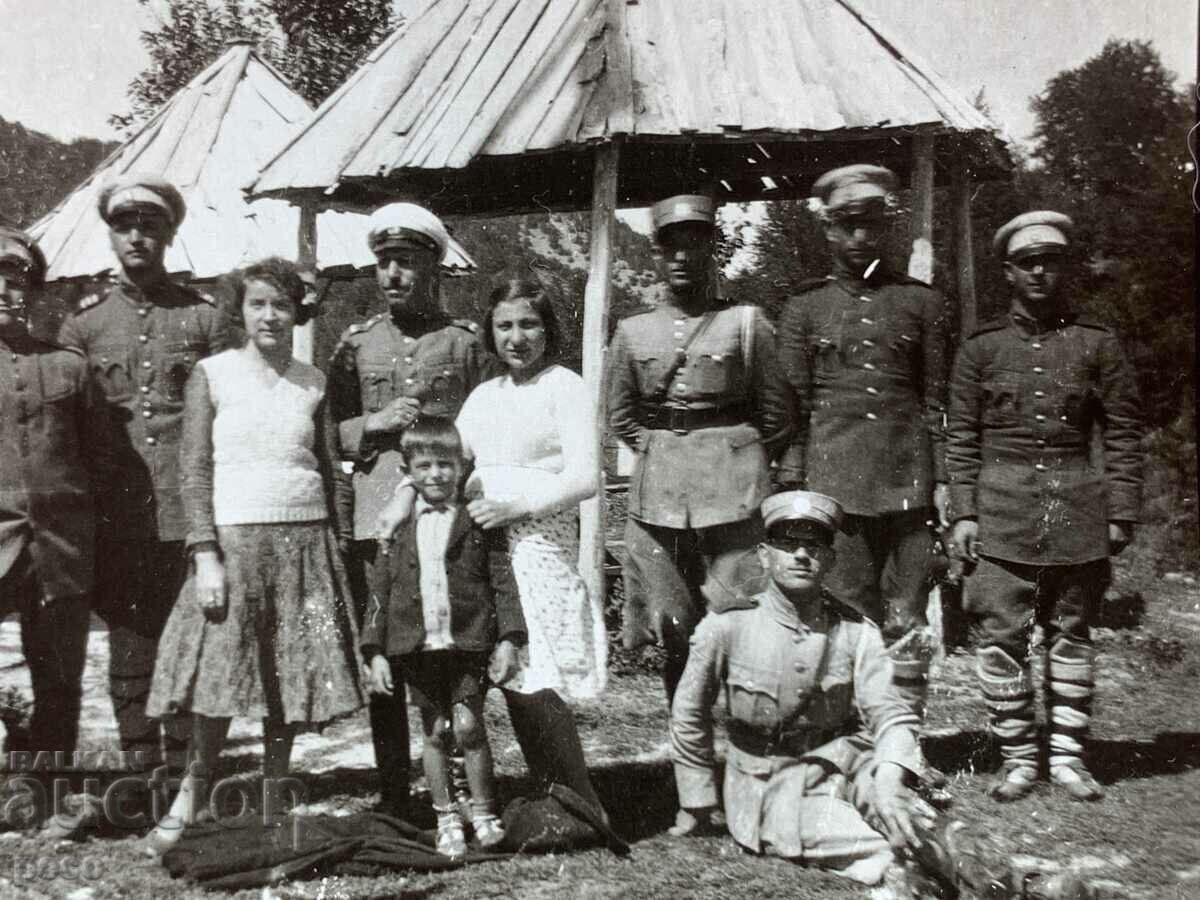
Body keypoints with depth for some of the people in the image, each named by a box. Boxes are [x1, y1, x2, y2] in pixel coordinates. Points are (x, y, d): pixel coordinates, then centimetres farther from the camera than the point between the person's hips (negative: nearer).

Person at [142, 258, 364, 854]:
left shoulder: (312, 381, 10)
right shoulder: (211, 374, 1)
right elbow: (194, 471, -3)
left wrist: (338, 546, 8)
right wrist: (205, 555, -11)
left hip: (306, 541, 3)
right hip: (234, 539, -3)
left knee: (292, 676, 5)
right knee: (222, 673, -5)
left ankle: (273, 809, 19)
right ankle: (191, 794, 17)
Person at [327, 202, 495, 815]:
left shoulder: (464, 341, 9)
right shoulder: (356, 344, 14)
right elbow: (329, 433, 13)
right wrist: (373, 424, -4)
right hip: (375, 517, 2)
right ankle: (393, 794, 14)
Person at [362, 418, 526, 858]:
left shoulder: (479, 521, 1)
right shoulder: (397, 527, 5)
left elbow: (503, 581, 0)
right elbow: (379, 590, 6)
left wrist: (509, 639, -6)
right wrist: (375, 652, 2)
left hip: (468, 642, -2)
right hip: (416, 646, 2)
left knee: (468, 726, -5)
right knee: (435, 732, 9)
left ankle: (484, 814, 14)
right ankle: (446, 819, 24)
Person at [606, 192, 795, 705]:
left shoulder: (746, 324, 1)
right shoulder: (633, 331, 9)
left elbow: (776, 414, 5)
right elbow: (621, 416, 17)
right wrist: (661, 452, 11)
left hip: (734, 490, -2)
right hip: (657, 494, 3)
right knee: (673, 631, 8)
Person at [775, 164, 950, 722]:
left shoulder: (921, 302, 10)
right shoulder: (804, 307, 9)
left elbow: (937, 399, 10)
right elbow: (792, 405, 6)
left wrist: (942, 479, 3)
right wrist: (791, 487, -1)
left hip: (908, 481, 1)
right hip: (834, 482, -1)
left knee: (906, 622, 4)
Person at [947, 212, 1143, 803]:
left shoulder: (1096, 342, 5)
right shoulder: (980, 348, 5)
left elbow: (1123, 432, 5)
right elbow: (961, 437, 4)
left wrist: (1121, 512, 0)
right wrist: (963, 513, -2)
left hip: (1079, 510, 1)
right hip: (1002, 510, 0)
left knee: (1071, 633, 9)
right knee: (1002, 634, -2)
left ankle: (1068, 755, 20)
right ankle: (1018, 758, 11)